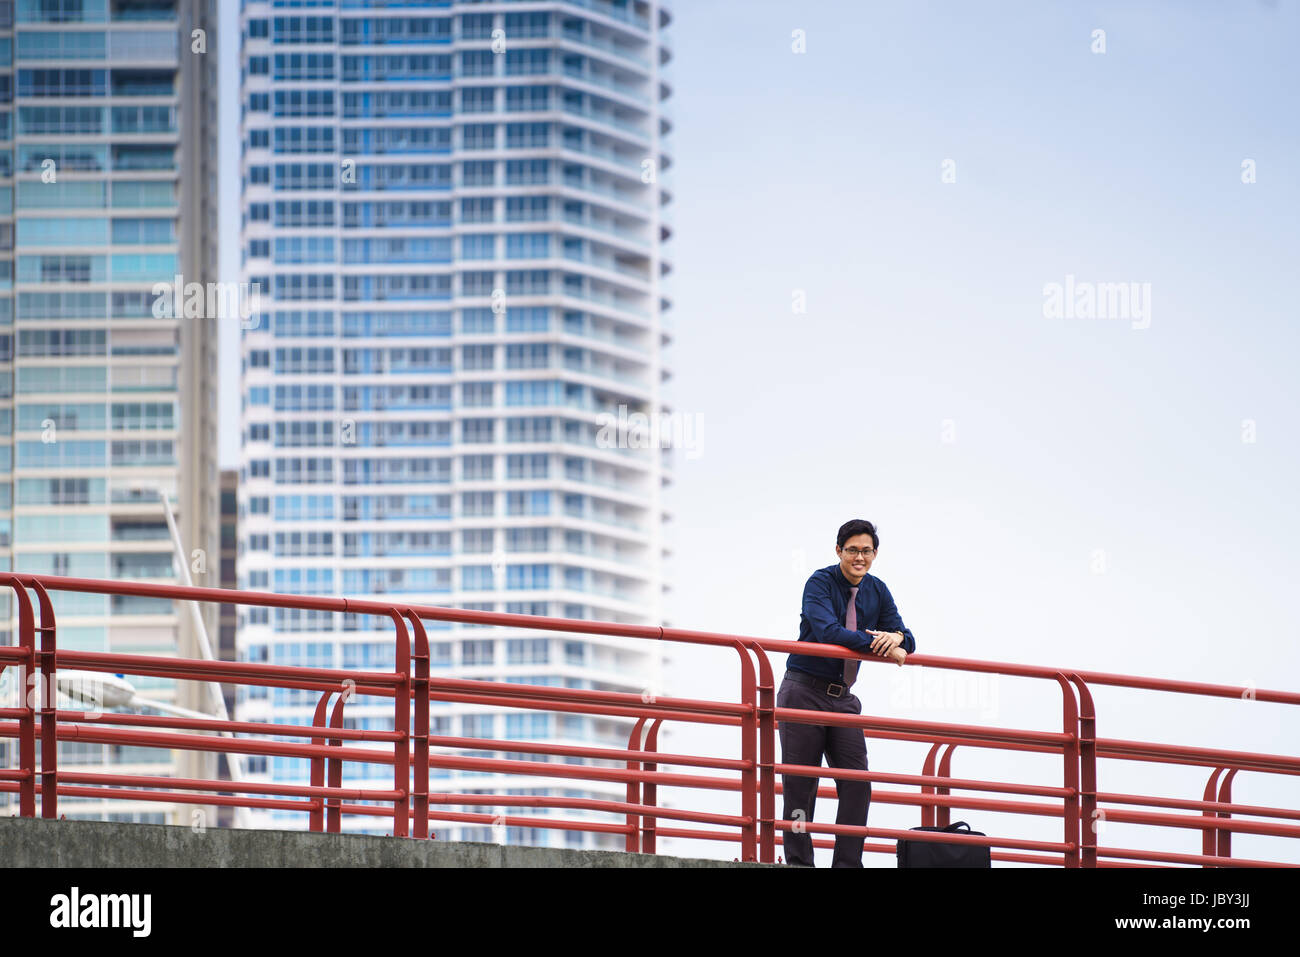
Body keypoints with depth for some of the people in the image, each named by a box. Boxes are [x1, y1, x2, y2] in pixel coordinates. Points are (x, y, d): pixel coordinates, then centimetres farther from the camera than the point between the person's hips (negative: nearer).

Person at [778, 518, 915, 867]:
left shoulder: (877, 592, 8)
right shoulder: (820, 583, -10)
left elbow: (906, 641, 5)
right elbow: (827, 632, -25)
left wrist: (898, 638, -20)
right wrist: (878, 643, -29)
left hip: (843, 697, 6)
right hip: (805, 691, -6)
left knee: (857, 784, -3)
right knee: (800, 785, -4)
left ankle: (847, 863, 0)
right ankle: (798, 862, -1)